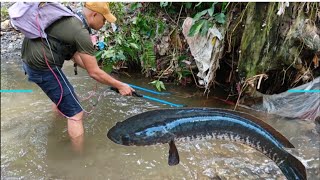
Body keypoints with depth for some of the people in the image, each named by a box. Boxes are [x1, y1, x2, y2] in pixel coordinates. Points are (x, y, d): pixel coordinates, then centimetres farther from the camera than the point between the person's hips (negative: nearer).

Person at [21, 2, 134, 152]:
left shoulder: (71, 18, 11)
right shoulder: (81, 32, -18)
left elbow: (76, 56, 17)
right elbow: (94, 73, -13)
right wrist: (119, 86, -3)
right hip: (42, 65, -10)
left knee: (63, 97, 30)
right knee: (75, 114, -3)